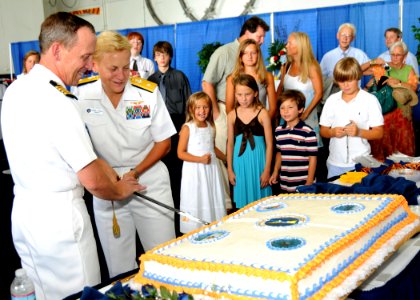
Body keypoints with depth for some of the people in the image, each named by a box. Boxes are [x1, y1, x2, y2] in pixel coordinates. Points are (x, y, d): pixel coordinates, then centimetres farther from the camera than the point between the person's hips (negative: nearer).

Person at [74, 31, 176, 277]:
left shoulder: (148, 92, -8)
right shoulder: (80, 94, -8)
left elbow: (164, 143, -1)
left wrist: (135, 173, -12)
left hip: (149, 181, 0)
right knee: (119, 270, 9)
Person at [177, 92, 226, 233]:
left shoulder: (211, 127, 7)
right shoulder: (187, 128, -10)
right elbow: (181, 153, -12)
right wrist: (200, 159, -21)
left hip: (211, 169, 6)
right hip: (194, 172, -6)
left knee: (213, 201, 10)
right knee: (196, 202, -2)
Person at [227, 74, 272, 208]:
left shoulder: (262, 114, -6)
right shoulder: (232, 115, 2)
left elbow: (269, 144, -4)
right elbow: (230, 143, 7)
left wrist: (267, 170, -6)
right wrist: (230, 169, 7)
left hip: (258, 161, -2)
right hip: (240, 162, 2)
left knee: (259, 198, 5)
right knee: (243, 201, 9)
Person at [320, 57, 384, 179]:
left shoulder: (370, 100, -3)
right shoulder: (332, 100, 5)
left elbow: (379, 133, -3)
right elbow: (323, 131, 9)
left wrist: (359, 132, -20)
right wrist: (333, 132, -12)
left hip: (360, 163, -3)